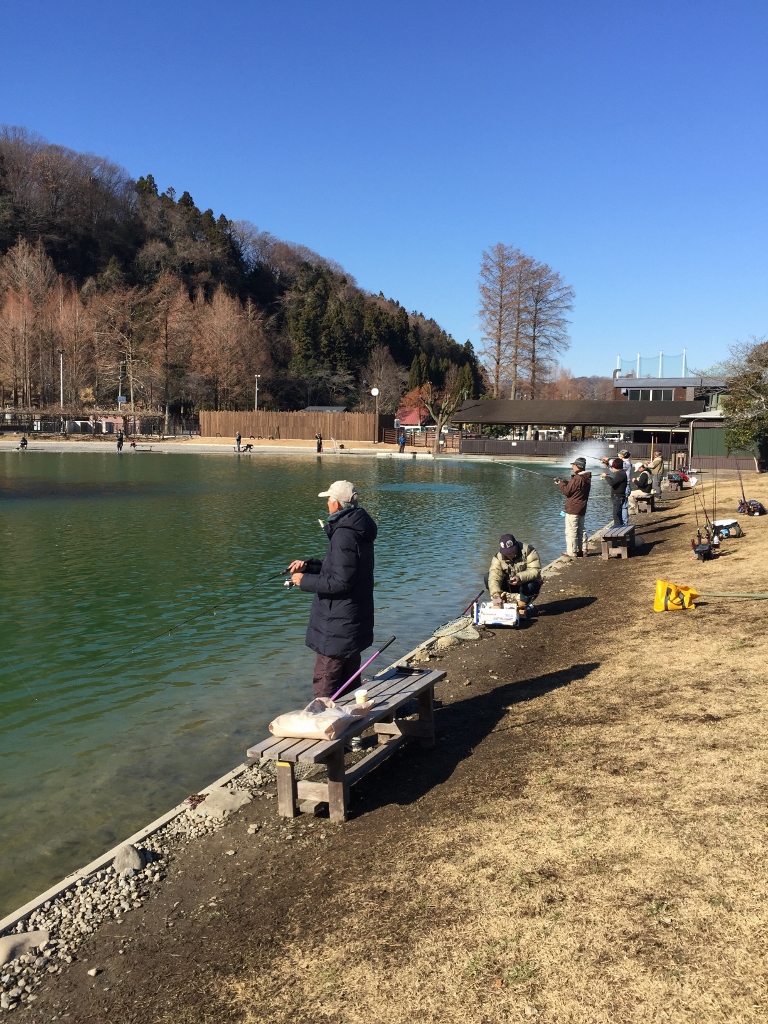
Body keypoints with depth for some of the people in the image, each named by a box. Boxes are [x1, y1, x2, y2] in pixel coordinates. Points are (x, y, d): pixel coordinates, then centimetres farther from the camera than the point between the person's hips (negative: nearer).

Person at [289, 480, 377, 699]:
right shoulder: (358, 530, 10)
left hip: (338, 625, -10)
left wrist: (305, 581, -13)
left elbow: (341, 581, -24)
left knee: (324, 686, -3)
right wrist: (309, 565, 11)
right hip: (354, 621, 10)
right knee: (348, 682, 20)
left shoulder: (344, 535, -22)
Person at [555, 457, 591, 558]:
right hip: (582, 509, 9)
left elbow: (567, 491, -15)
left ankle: (572, 552, -3)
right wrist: (563, 482, 12)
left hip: (573, 509, -9)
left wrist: (560, 483, -1)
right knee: (580, 531, 16)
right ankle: (580, 551, 22)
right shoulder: (587, 478, 9)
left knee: (571, 531, -4)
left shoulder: (577, 479, -20)